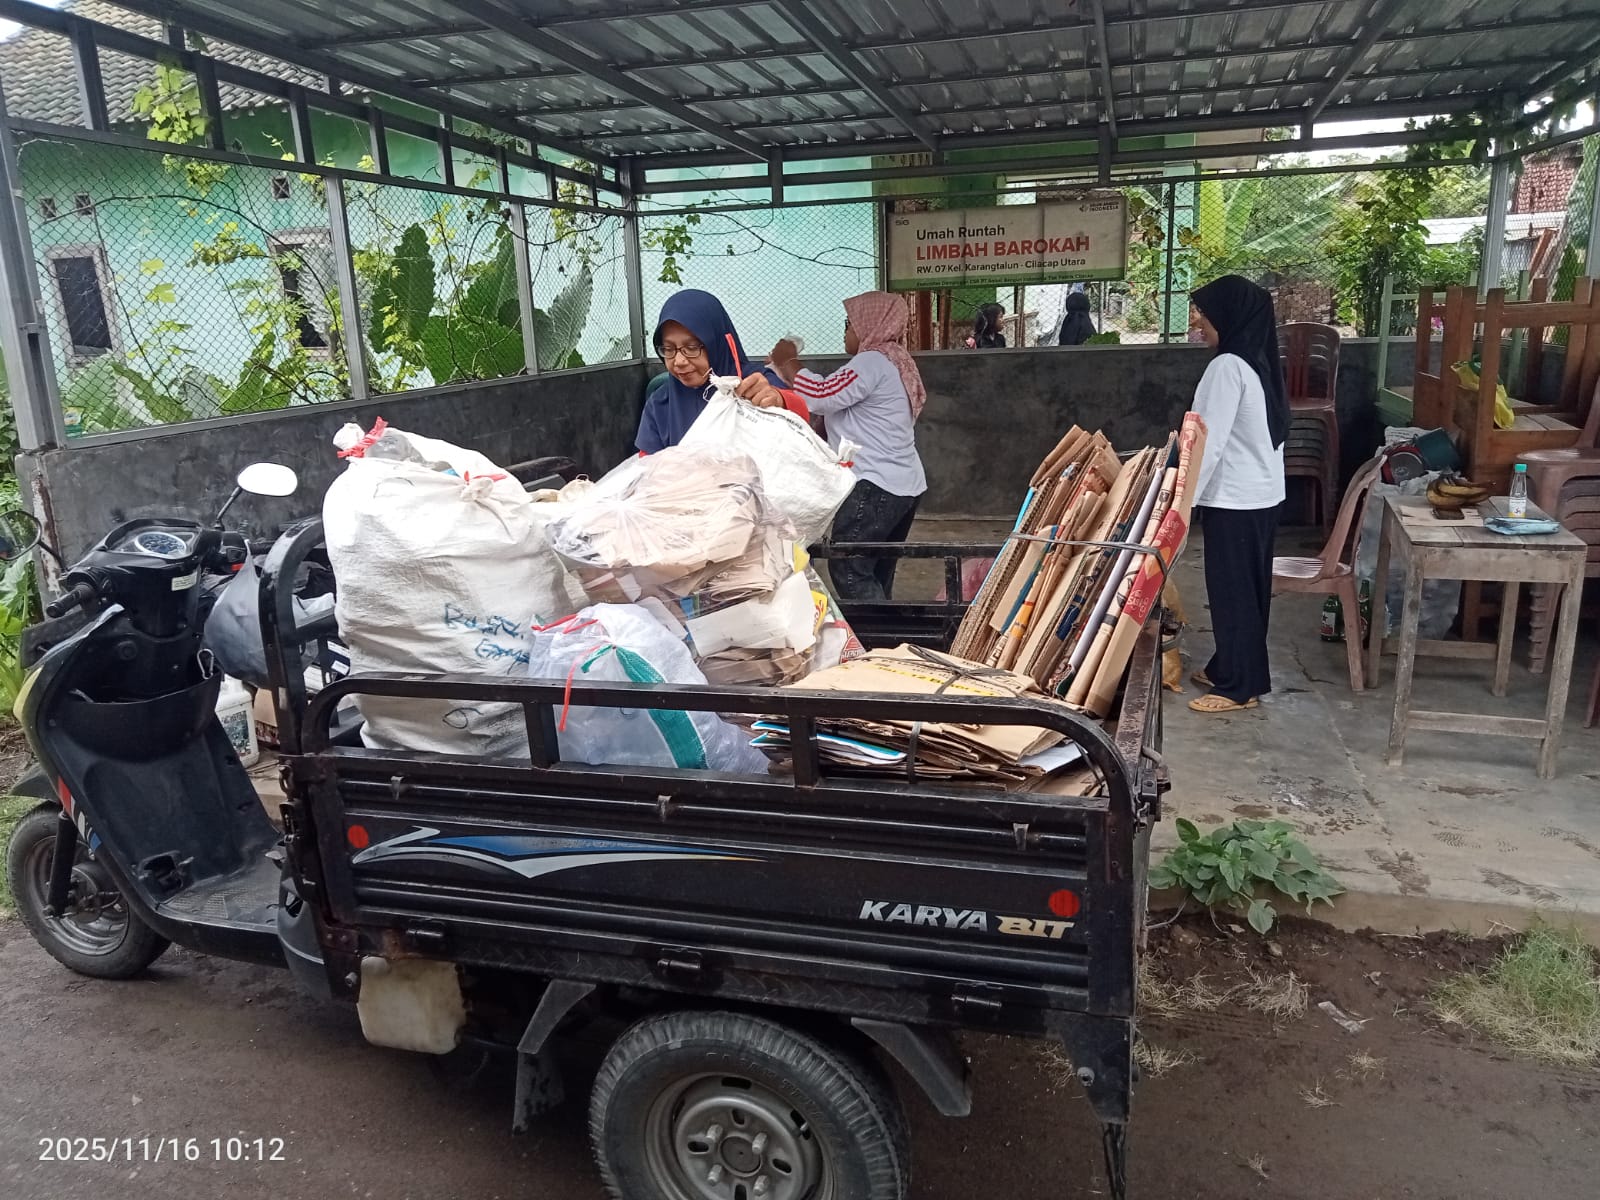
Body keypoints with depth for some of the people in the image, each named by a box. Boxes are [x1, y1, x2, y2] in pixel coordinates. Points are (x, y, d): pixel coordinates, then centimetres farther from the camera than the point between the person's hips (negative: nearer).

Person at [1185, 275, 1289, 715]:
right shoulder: (1258, 360, 11)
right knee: (1247, 588, 16)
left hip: (1234, 499, -10)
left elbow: (1210, 442, -22)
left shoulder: (1227, 367, -19)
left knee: (1231, 591, 0)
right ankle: (1230, 669, 29)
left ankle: (1239, 687, 9)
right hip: (1260, 493, 10)